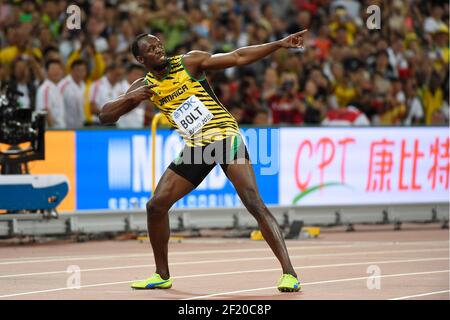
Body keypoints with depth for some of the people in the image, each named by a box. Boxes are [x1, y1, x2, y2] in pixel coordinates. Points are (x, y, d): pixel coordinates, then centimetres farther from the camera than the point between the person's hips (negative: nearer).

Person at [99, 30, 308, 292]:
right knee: (156, 205, 1)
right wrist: (131, 98, -14)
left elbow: (238, 57, -10)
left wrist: (279, 44, -21)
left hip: (226, 137, -5)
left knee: (254, 202, -19)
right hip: (195, 148, 5)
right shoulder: (144, 86, 6)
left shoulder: (189, 62, -6)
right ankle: (162, 275, 18)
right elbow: (105, 116, 6)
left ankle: (289, 273, -23)